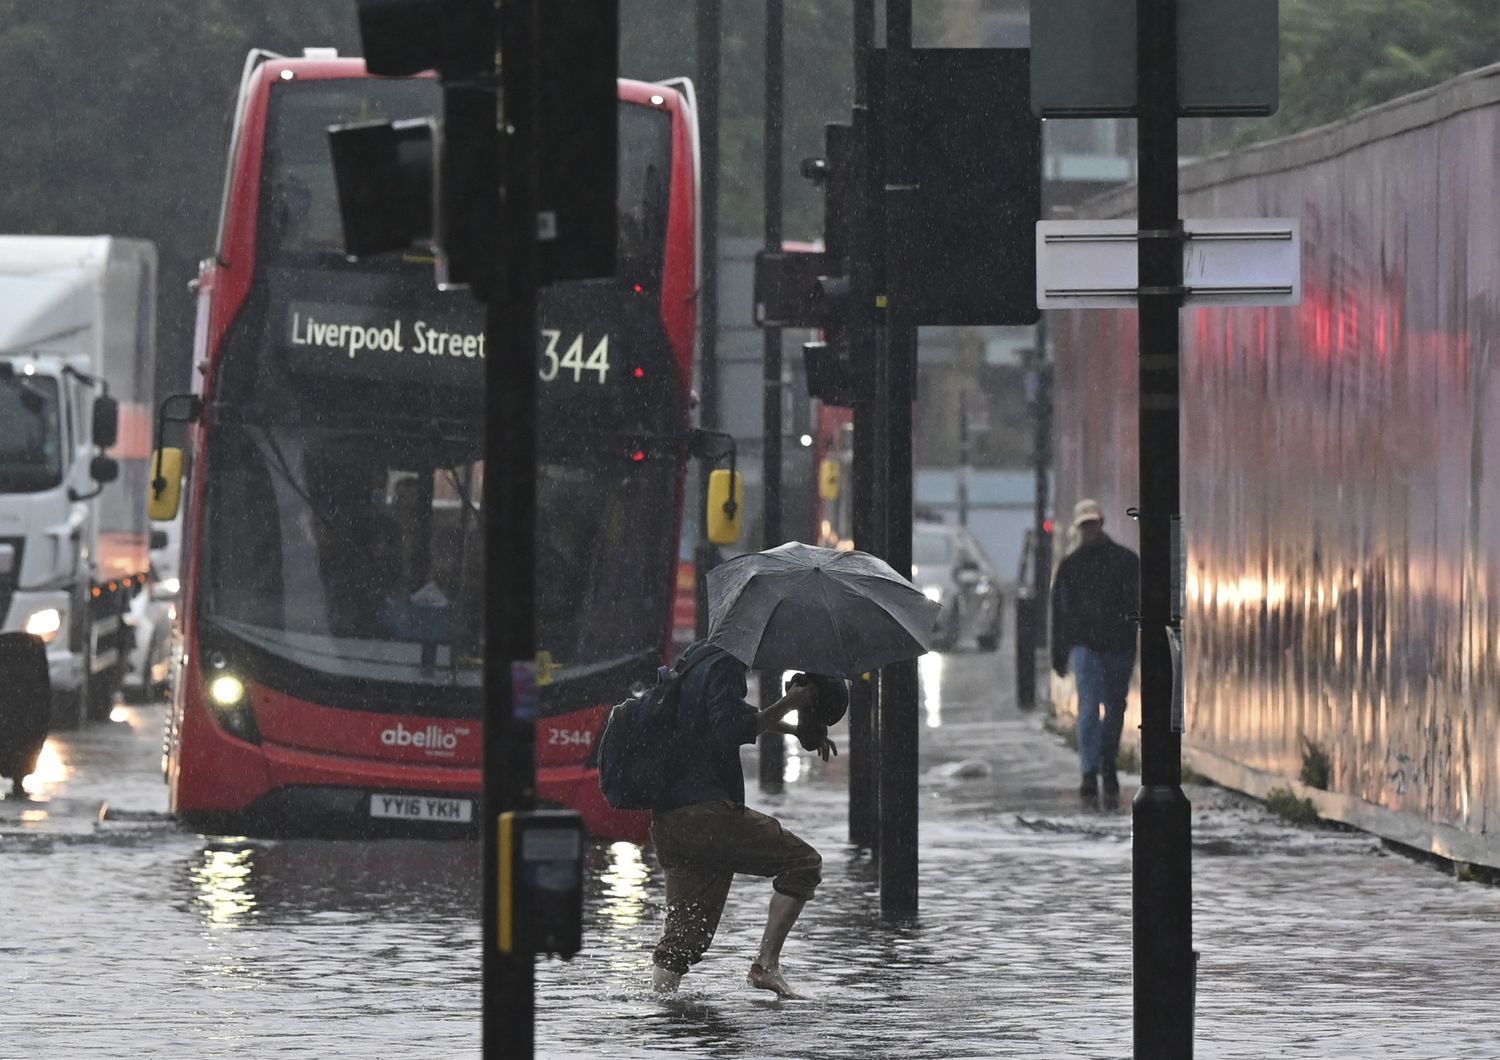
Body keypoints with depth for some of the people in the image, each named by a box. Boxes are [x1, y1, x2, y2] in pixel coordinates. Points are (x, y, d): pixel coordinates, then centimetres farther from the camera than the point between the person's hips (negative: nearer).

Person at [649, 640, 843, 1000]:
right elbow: (731, 733, -21)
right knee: (804, 863, 0)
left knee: (685, 932, 11)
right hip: (707, 812, -9)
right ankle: (766, 964, -4)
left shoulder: (697, 659, 22)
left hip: (666, 820, 9)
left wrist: (795, 729, 29)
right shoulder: (723, 666, -9)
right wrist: (788, 704, -13)